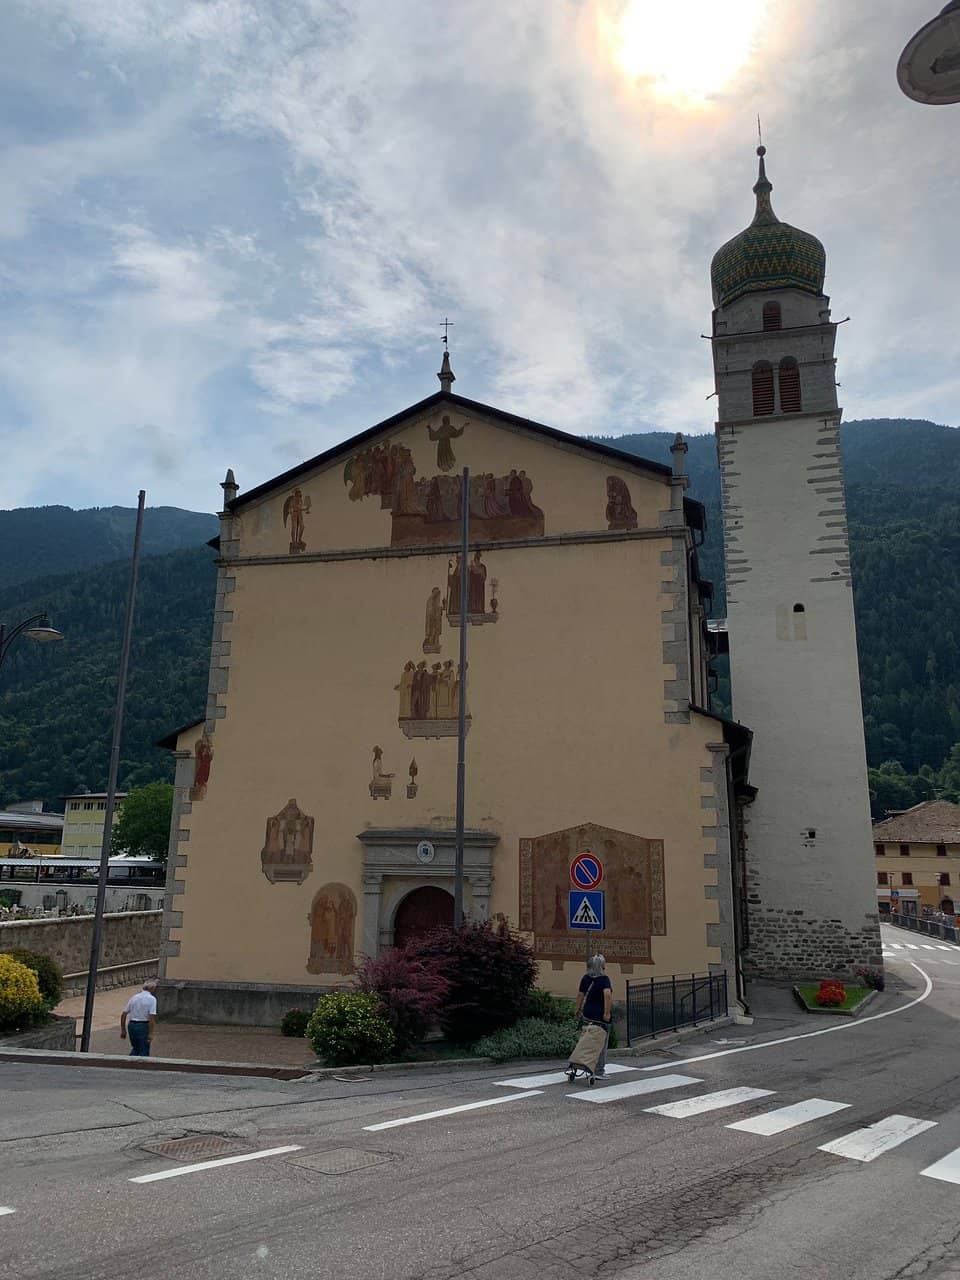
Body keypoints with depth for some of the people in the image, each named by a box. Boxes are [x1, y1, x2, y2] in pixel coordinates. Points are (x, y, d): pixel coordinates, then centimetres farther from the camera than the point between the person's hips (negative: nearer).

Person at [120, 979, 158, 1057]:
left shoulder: (133, 997, 8)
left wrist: (123, 1030, 16)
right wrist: (150, 1034, -15)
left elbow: (123, 1015, 9)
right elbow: (151, 1017, -17)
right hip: (143, 1026, -5)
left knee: (135, 1048, 25)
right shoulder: (152, 999, -9)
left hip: (131, 1025, 5)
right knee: (144, 1051, 8)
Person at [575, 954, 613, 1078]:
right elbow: (607, 994, -28)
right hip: (601, 1015, -5)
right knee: (602, 1043, 5)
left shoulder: (586, 978, 5)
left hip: (588, 1013, 6)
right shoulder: (604, 979, -12)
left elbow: (581, 995, 8)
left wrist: (578, 1010, 18)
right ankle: (599, 1071, 10)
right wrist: (607, 1012, -27)